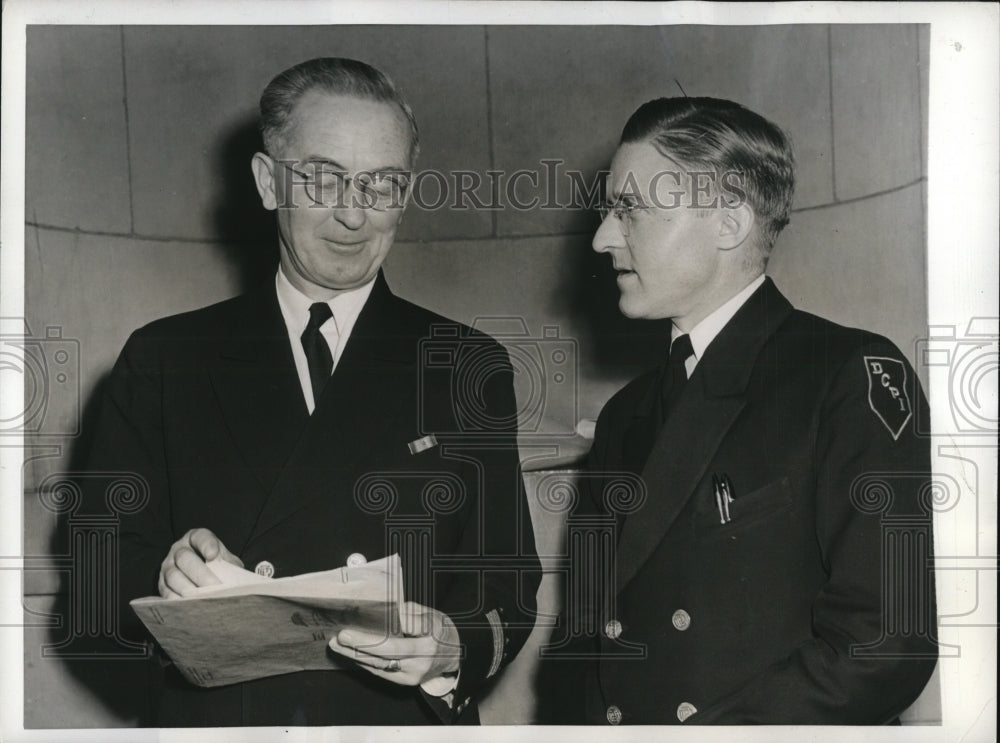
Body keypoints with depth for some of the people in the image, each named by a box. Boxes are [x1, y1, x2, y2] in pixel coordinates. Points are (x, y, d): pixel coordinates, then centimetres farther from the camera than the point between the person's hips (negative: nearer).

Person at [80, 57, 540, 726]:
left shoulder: (470, 366, 7)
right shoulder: (163, 360, 8)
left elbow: (512, 593, 3)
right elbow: (103, 564, 5)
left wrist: (452, 649, -16)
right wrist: (163, 576, -14)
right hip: (210, 719, 3)